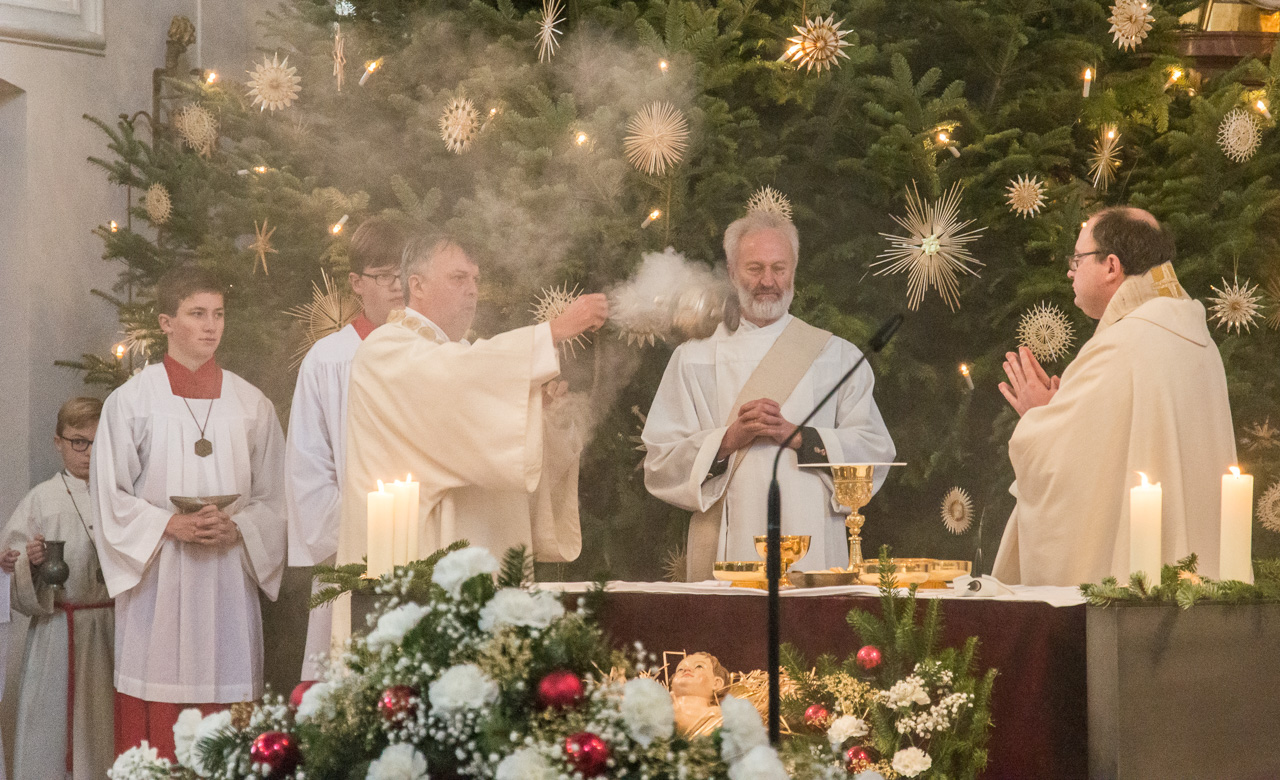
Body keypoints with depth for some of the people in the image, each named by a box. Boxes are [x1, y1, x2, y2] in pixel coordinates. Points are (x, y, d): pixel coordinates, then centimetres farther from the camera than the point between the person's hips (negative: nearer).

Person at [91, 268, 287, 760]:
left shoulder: (252, 405, 10)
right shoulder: (130, 402, 4)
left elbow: (273, 499, 10)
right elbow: (109, 496, 1)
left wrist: (236, 529, -9)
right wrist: (170, 525, -12)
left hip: (228, 580, 2)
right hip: (155, 583, -2)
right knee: (153, 725, -5)